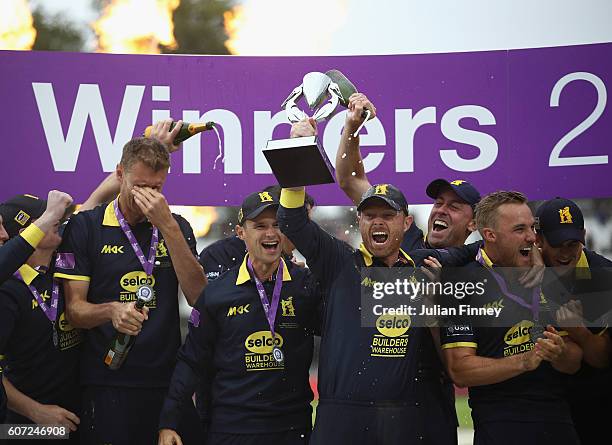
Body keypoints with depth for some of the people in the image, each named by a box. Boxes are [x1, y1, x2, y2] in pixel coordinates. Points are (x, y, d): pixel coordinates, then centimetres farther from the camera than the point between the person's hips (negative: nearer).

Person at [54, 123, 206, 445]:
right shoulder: (85, 227, 0)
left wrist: (167, 225, -12)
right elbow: (74, 310, -3)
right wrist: (111, 310, -25)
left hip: (168, 381, 3)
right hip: (106, 385, -3)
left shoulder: (176, 228, 9)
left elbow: (199, 298, -5)